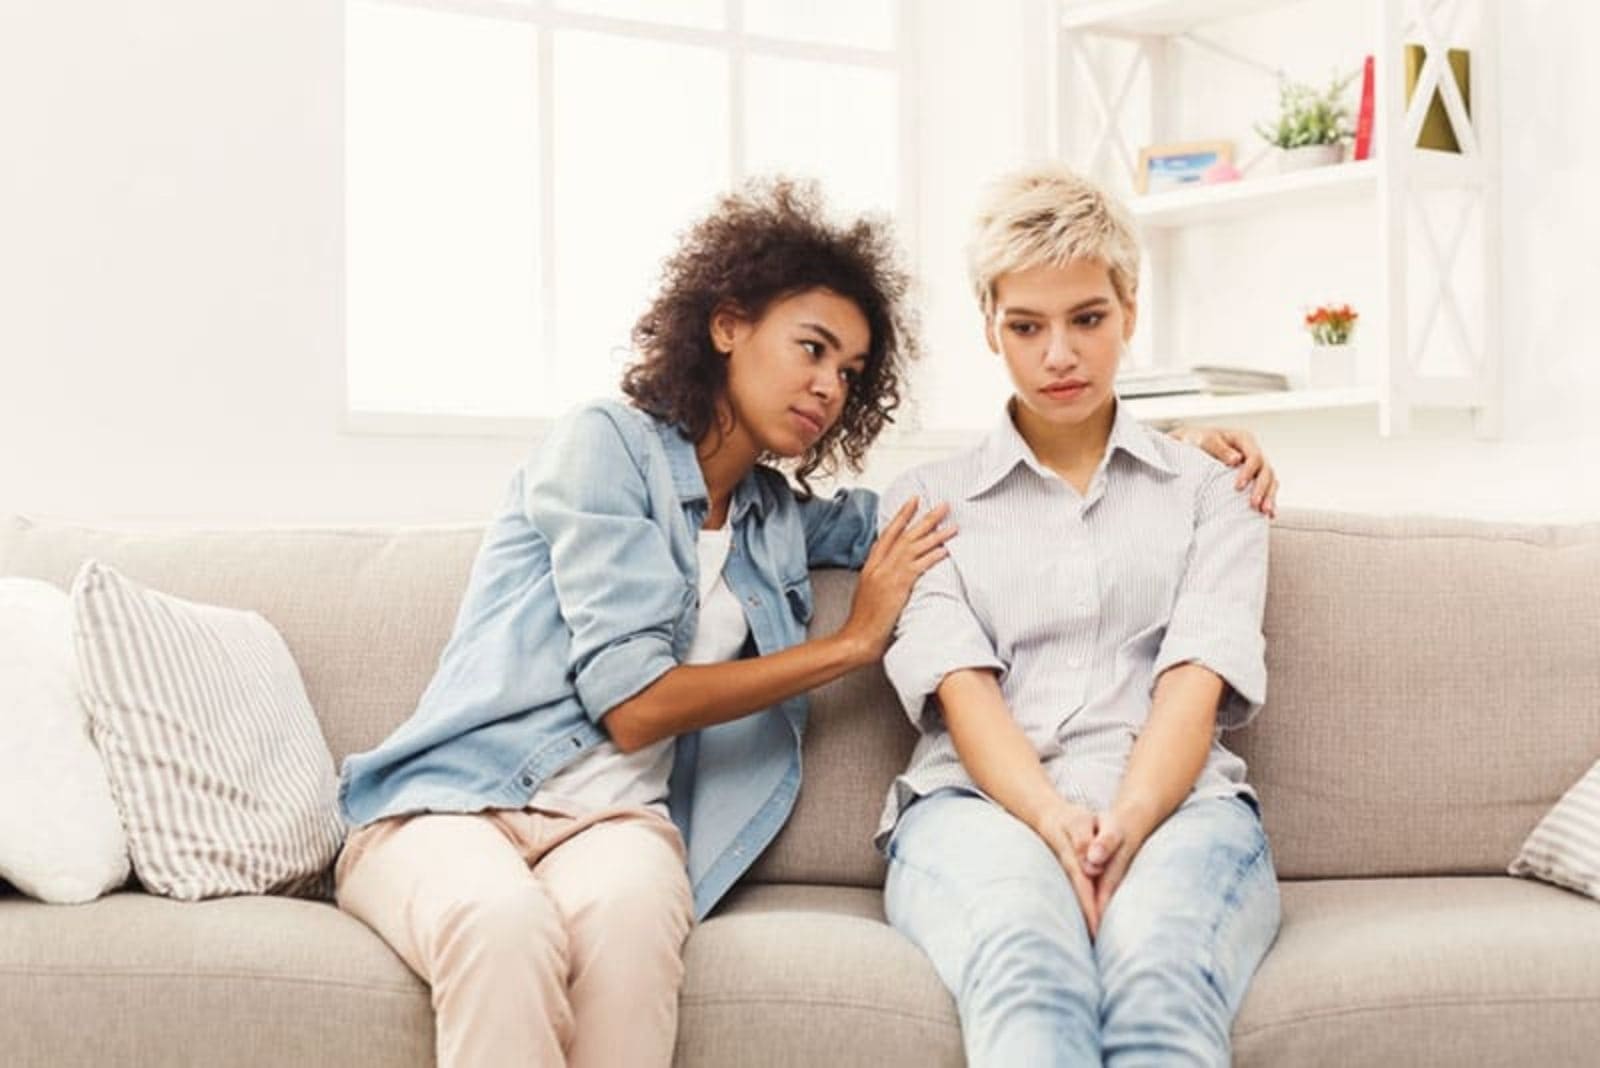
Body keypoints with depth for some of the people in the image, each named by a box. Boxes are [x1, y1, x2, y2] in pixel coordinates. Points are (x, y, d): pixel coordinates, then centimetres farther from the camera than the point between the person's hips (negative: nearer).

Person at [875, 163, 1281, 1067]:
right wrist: (1055, 821, -17)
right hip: (984, 803, 0)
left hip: (1174, 801, 1)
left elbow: (1196, 679, 5)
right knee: (1025, 975, -39)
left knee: (1161, 974, -38)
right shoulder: (931, 498, 20)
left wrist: (1129, 819, -17)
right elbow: (960, 686, 4)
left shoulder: (1209, 491, 21)